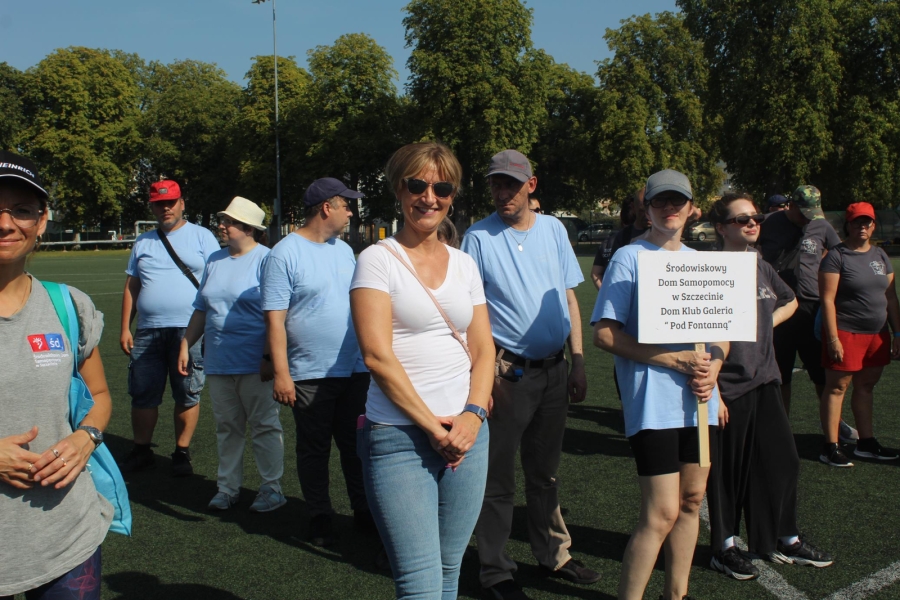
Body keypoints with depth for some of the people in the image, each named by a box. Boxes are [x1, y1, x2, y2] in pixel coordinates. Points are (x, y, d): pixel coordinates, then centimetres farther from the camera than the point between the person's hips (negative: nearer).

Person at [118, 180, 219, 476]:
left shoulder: (201, 236, 4)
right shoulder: (143, 242, 16)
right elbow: (131, 287, 15)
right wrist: (125, 328, 8)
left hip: (189, 330, -4)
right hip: (147, 331, 4)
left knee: (187, 395, 3)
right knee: (142, 395, 7)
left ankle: (182, 453, 15)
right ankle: (141, 451, 21)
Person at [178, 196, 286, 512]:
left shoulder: (266, 260, -8)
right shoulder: (215, 261, 13)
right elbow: (201, 309, 20)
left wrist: (269, 356, -18)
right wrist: (185, 345, 15)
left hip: (254, 364, -6)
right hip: (218, 362, 7)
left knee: (264, 425, 3)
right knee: (227, 427, 13)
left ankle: (271, 488, 13)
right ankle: (227, 488, 24)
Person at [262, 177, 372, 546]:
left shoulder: (344, 250, 10)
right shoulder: (285, 254, -10)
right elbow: (275, 318, -14)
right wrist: (281, 373, -18)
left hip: (355, 370, 6)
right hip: (310, 375, -5)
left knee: (356, 445, 13)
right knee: (314, 450, 8)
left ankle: (364, 511, 25)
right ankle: (320, 518, 22)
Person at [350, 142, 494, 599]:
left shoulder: (464, 265, 12)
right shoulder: (378, 260, -3)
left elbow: (483, 350, 11)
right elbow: (377, 355, -12)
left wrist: (472, 414, -7)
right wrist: (433, 426, -13)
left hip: (465, 432, 5)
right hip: (399, 437, -5)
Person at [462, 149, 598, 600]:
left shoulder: (553, 229, 6)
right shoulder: (478, 237, -6)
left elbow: (569, 297, 10)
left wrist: (578, 362, 6)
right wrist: (485, 370, -16)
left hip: (554, 370, 5)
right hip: (508, 371, -4)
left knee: (546, 470, 18)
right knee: (498, 476, 4)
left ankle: (553, 554, 34)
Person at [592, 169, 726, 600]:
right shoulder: (629, 258, -5)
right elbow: (604, 334, -11)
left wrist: (712, 368, -5)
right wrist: (677, 360, -16)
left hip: (699, 401, 6)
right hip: (654, 403, -6)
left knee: (691, 502, 13)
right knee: (661, 514, -8)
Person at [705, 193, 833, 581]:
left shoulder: (762, 269, 8)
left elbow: (790, 302, 29)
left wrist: (767, 324, 10)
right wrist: (711, 392, -19)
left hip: (765, 382, 7)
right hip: (728, 388, -7)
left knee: (782, 460, 11)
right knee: (728, 469, 4)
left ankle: (786, 541, 28)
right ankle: (724, 548, 20)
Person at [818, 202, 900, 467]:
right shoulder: (836, 257, -8)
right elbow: (827, 300, -13)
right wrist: (832, 338, -18)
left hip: (877, 335, 7)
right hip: (846, 333, -6)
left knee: (866, 386, 14)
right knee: (837, 386, -2)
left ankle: (866, 443, 24)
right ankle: (831, 447, 2)